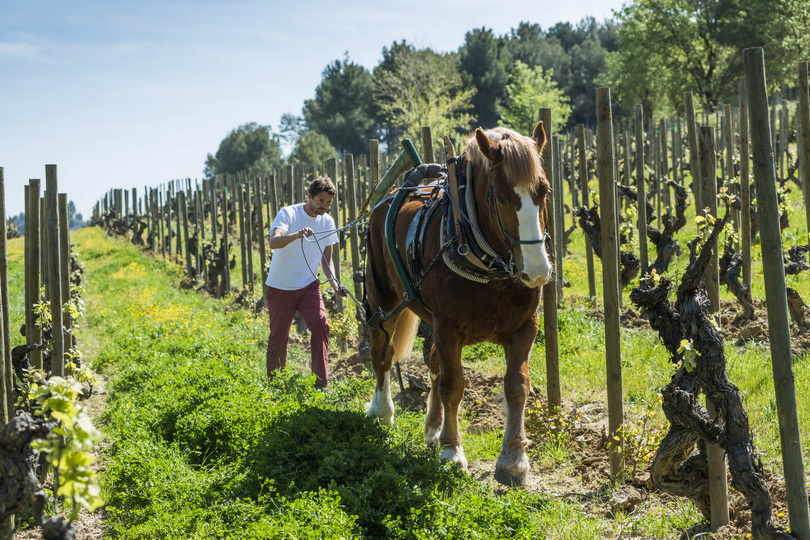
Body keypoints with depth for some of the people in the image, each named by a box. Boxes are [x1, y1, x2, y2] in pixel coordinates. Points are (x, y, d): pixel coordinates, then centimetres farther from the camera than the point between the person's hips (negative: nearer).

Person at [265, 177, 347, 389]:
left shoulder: (328, 222, 2)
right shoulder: (288, 214, -13)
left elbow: (326, 259, 10)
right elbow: (274, 242, -30)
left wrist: (334, 282, -8)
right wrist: (297, 235, -49)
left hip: (308, 286, 3)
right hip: (280, 286, -3)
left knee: (321, 325, -16)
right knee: (278, 337, 5)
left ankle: (321, 383, -14)